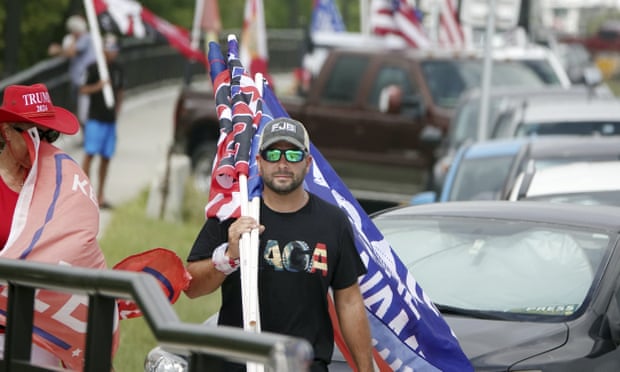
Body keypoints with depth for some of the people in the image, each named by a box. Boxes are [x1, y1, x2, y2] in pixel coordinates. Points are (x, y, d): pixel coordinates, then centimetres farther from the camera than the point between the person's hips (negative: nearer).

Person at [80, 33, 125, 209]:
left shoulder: (118, 69, 11)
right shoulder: (93, 68, -5)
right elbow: (83, 89, -5)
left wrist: (117, 110, 12)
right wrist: (97, 86, -21)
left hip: (110, 120, 5)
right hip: (95, 118, -5)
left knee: (106, 158, 6)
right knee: (90, 154, -10)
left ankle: (100, 196, 11)